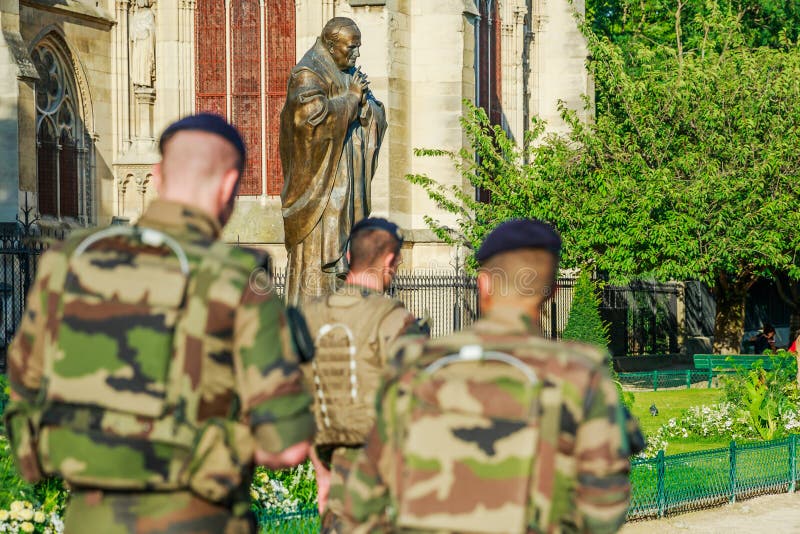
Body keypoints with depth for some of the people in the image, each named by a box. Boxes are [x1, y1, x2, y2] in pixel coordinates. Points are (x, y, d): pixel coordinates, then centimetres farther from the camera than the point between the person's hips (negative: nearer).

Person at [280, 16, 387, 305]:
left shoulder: (351, 75, 16)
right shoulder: (307, 75, -9)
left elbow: (377, 117, 13)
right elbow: (314, 115, -26)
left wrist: (365, 100, -9)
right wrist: (351, 98, -15)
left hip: (348, 180, 8)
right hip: (320, 179, -8)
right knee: (316, 246, -9)